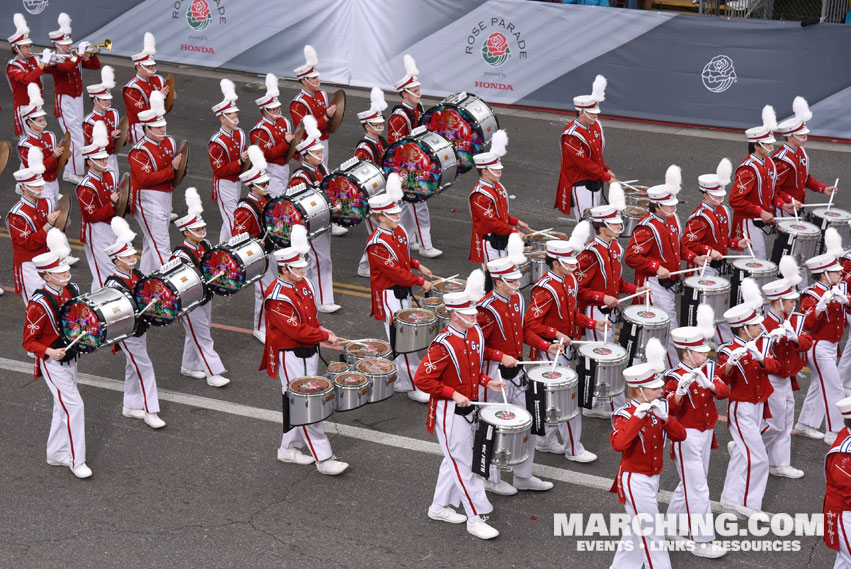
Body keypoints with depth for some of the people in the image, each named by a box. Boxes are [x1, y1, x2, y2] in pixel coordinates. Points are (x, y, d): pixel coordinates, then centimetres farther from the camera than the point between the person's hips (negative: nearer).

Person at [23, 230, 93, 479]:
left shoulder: (72, 290, -2)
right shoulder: (39, 304, -24)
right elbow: (29, 342, -18)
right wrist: (50, 352, -32)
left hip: (70, 356, 8)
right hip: (52, 362, -8)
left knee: (63, 407, 17)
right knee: (74, 406, -9)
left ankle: (56, 453, 33)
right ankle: (76, 460, 3)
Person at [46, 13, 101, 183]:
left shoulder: (74, 56, 8)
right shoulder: (54, 60, -12)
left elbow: (95, 66, 8)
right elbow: (67, 68, -33)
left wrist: (91, 53, -9)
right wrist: (80, 54, -29)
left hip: (78, 100, 7)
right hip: (65, 102, -7)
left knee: (74, 137, 13)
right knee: (77, 138, -10)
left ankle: (70, 170, 23)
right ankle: (73, 172, -2)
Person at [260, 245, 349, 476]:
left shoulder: (303, 283, 4)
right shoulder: (277, 297, -23)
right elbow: (296, 331, -25)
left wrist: (319, 329, 0)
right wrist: (325, 336, -16)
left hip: (309, 352, 9)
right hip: (290, 357, -9)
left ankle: (288, 448, 33)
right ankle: (323, 459, -1)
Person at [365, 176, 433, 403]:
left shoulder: (399, 230, 4)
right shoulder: (377, 244, -24)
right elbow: (395, 272, -23)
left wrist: (417, 265, 10)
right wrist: (420, 282, -17)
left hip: (403, 291, 9)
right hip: (389, 296, -9)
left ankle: (398, 379, 28)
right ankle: (413, 386, 4)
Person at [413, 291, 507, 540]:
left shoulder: (475, 333, -1)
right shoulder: (443, 345, -25)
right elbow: (422, 380, -23)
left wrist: (487, 382, 1)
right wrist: (453, 394, -24)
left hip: (468, 407, 8)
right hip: (450, 413, -8)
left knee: (454, 460, 20)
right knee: (463, 465, 0)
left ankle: (439, 507, 36)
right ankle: (476, 519, 8)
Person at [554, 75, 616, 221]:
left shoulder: (595, 126, 7)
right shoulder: (571, 135, -20)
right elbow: (584, 163, -22)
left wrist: (606, 170, 7)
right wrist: (606, 177, -18)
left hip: (595, 182, 9)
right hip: (580, 185, -9)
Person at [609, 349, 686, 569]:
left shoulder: (658, 409, 2)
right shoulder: (625, 415, -19)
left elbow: (680, 435, -6)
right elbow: (618, 444, -38)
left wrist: (665, 417, -23)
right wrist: (638, 417, -39)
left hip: (652, 478, 8)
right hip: (635, 481, -8)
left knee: (637, 530, 21)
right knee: (650, 534, -1)